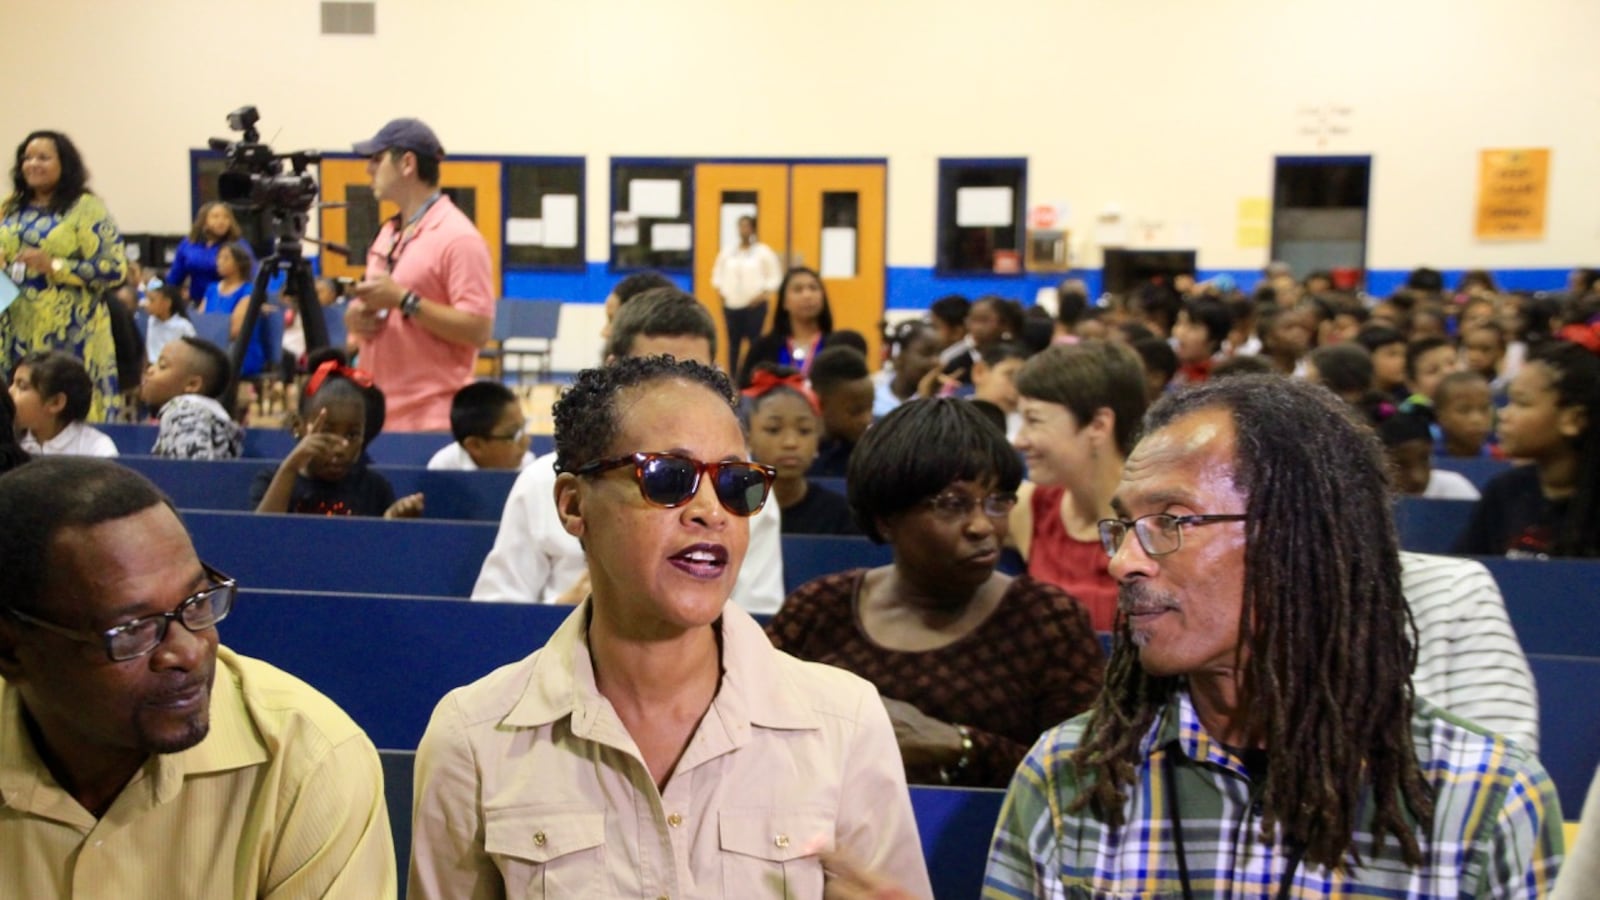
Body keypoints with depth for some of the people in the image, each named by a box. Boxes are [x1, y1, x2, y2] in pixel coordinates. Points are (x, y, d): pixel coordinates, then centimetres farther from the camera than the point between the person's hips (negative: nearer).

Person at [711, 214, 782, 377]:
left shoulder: (763, 252, -1)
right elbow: (718, 273, 19)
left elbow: (775, 276, -2)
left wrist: (763, 294, -10)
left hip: (755, 305, -3)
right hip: (731, 305, 3)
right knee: (733, 342, 5)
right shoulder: (727, 251, 9)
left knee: (754, 342, -6)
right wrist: (719, 291, 6)